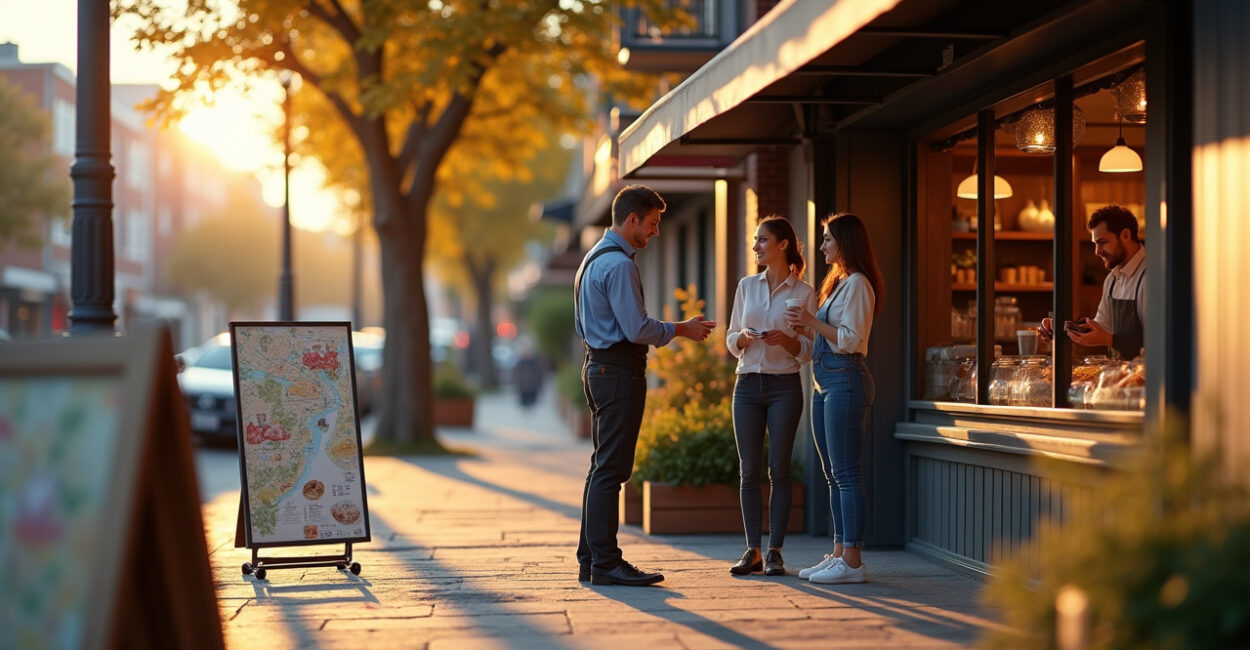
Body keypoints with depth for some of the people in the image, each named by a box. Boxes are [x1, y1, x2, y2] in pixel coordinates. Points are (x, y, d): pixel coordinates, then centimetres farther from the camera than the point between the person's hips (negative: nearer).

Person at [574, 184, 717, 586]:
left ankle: (590, 560, 16)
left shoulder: (593, 259, 17)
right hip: (620, 370, -11)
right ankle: (606, 563, -8)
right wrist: (681, 330, -5)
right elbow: (637, 329, -20)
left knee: (602, 467, 13)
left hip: (598, 366, 11)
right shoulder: (618, 264, -15)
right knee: (611, 469, -9)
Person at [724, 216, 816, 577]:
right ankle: (752, 550, 8)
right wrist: (744, 338, -9)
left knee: (779, 470, -2)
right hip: (748, 384, 3)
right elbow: (731, 341, 13)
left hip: (784, 385, -3)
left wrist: (786, 339, -18)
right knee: (749, 471, 2)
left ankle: (774, 551, 4)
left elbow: (808, 350, 1)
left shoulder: (804, 293, 0)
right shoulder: (747, 286, 10)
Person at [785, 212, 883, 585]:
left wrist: (811, 322, -17)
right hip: (824, 382, 11)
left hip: (845, 381, -11)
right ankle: (839, 554, 14)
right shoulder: (838, 283, 21)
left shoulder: (857, 284, -10)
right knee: (833, 474, 10)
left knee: (846, 473, -11)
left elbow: (850, 340, -17)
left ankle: (852, 561, -10)